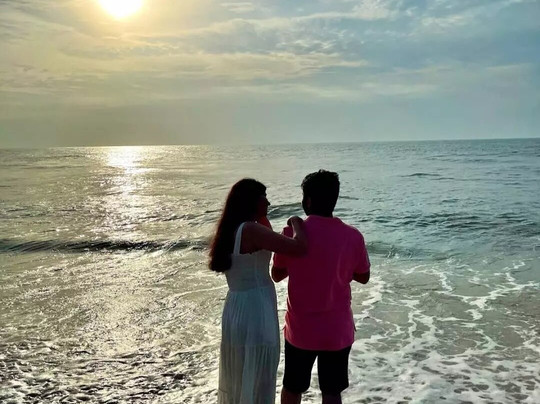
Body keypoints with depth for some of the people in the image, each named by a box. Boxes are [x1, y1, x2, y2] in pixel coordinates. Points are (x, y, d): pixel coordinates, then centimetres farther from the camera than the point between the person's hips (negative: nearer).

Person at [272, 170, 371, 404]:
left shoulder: (292, 232, -14)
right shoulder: (353, 236, -11)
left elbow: (277, 275, -1)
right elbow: (363, 277, 4)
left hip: (300, 329, 0)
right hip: (337, 331, 1)